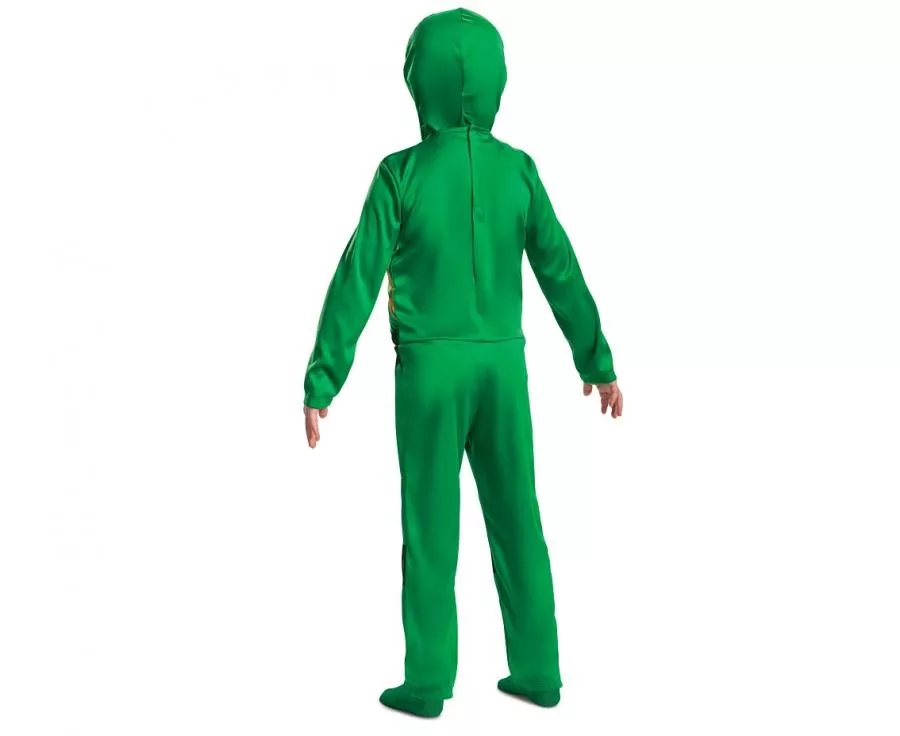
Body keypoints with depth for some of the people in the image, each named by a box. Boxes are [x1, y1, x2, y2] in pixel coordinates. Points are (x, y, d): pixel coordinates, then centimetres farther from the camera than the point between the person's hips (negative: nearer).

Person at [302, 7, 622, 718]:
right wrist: (598, 361, 13)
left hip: (430, 368, -3)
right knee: (516, 520, 11)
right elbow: (562, 273, 4)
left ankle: (429, 681, 12)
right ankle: (538, 671, 17)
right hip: (502, 366, 3)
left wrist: (320, 385, -7)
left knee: (430, 526, 5)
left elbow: (356, 285, -11)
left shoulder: (401, 174, -10)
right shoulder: (518, 169, 0)